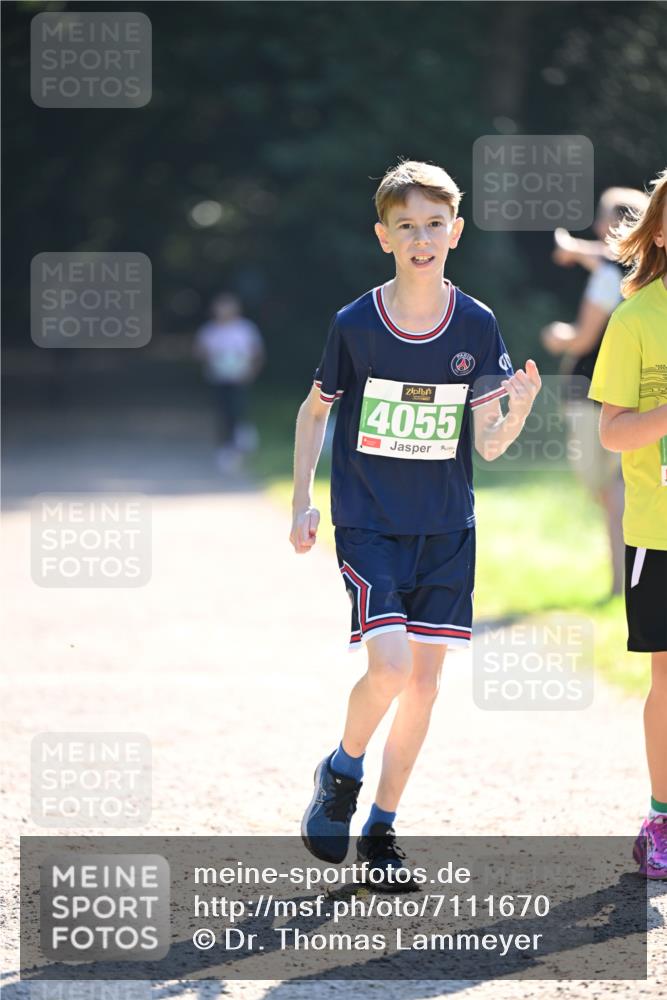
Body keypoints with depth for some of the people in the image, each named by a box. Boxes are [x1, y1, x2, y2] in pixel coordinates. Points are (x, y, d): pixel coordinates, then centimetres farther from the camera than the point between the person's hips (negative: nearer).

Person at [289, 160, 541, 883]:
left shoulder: (476, 326, -2)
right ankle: (342, 771, 10)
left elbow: (487, 444, -1)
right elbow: (315, 410, 9)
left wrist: (519, 408, -22)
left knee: (425, 678, 4)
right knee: (391, 666, -19)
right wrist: (302, 503, 4)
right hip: (368, 524, -3)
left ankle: (382, 827, 18)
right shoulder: (355, 324, -7)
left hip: (446, 529, 3)